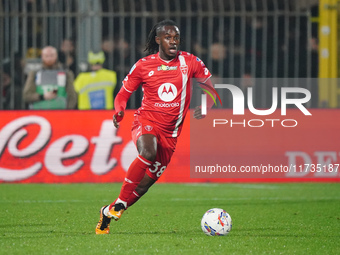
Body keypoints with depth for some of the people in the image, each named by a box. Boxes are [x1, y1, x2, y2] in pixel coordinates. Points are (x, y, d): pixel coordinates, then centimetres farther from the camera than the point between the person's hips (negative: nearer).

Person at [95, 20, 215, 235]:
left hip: (170, 131, 3)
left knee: (147, 181, 1)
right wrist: (119, 111, -14)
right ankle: (120, 202, -24)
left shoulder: (189, 62, 2)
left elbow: (210, 86, 12)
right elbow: (124, 93, 8)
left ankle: (108, 213, 19)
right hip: (146, 120, -3)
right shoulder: (144, 65, -1)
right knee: (148, 152, -36)